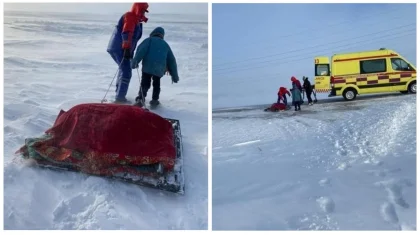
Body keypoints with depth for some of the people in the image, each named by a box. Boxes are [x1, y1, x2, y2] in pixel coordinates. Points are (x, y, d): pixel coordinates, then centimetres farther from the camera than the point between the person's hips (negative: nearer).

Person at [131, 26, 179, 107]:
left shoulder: (149, 40, 16)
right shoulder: (165, 44, 27)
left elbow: (141, 50, -4)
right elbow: (172, 61, 28)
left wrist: (135, 61, -10)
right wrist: (175, 76, 33)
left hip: (147, 66, -3)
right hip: (159, 69, 3)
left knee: (145, 83, 0)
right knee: (156, 83, 23)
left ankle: (140, 99, -16)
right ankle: (155, 100, 20)